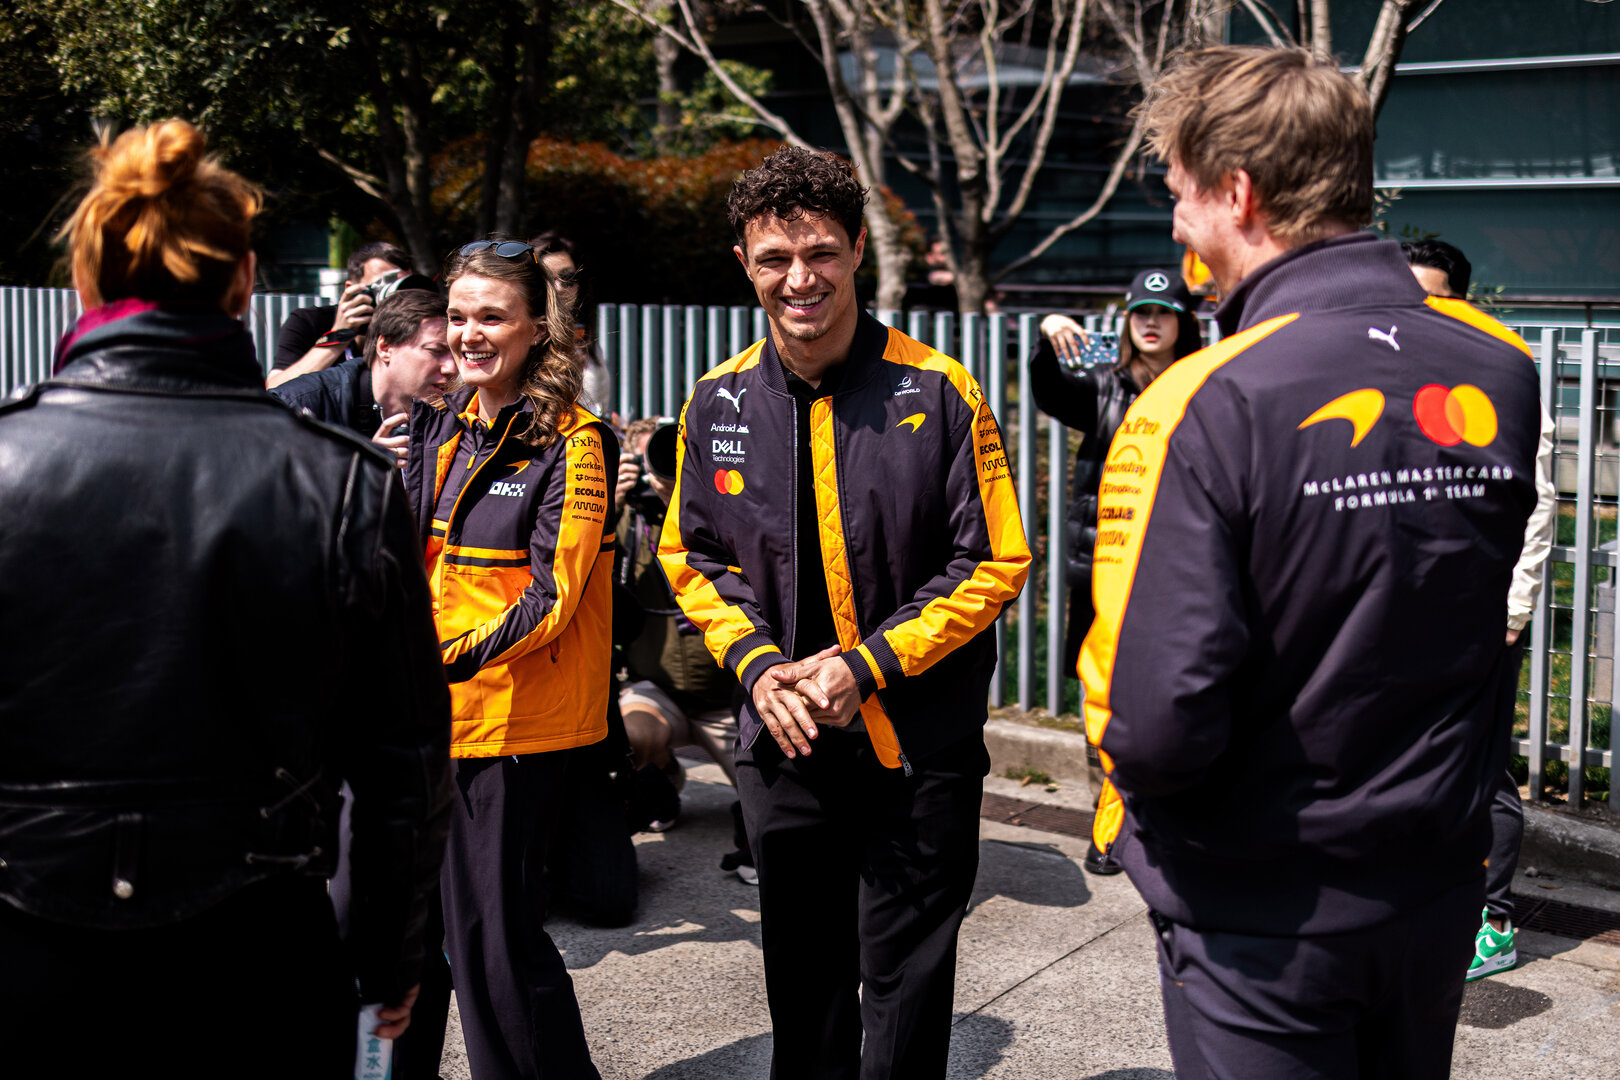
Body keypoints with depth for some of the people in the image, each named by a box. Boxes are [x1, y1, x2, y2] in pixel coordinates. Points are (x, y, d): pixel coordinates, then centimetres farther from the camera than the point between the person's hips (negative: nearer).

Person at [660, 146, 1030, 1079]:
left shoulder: (940, 393, -11)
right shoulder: (719, 404, 1)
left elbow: (994, 564, -9)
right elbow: (693, 558, 10)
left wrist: (867, 665, -16)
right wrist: (757, 663, -7)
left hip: (919, 747, -3)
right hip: (782, 739, 4)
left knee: (905, 986, 8)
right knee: (803, 977, 19)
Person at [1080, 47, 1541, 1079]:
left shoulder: (1205, 406, -25)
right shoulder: (1505, 375, -5)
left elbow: (1154, 721, -27)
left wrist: (1144, 781, -7)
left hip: (1262, 916, -6)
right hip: (1440, 887, 6)